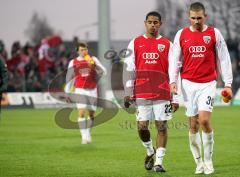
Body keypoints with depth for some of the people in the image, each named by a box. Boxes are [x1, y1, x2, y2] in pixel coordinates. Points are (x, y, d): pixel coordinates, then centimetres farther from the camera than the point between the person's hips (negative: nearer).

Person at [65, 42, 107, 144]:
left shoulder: (93, 60, 5)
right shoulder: (73, 63, 5)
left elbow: (104, 72, -4)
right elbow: (69, 78, 13)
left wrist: (95, 65, -21)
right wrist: (67, 93, 11)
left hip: (92, 90, 2)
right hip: (80, 90, -2)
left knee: (91, 114, 8)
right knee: (82, 113, -15)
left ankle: (88, 132, 30)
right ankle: (84, 136, -14)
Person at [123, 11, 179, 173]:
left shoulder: (167, 44, 6)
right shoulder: (135, 43, 8)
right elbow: (128, 69, 7)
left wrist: (175, 98, 0)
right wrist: (128, 93, -1)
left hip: (162, 93, -1)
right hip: (141, 93, 1)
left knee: (162, 126, -2)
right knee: (142, 126, -2)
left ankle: (159, 161, 6)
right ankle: (150, 152, 25)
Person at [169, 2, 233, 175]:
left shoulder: (214, 33, 2)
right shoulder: (181, 35, 7)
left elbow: (224, 59, 5)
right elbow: (175, 59, 9)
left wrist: (228, 84, 0)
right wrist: (173, 80, -5)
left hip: (208, 83, -2)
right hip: (189, 83, 2)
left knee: (204, 120, -16)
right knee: (193, 124, 2)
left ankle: (208, 160, -2)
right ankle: (199, 162, 11)